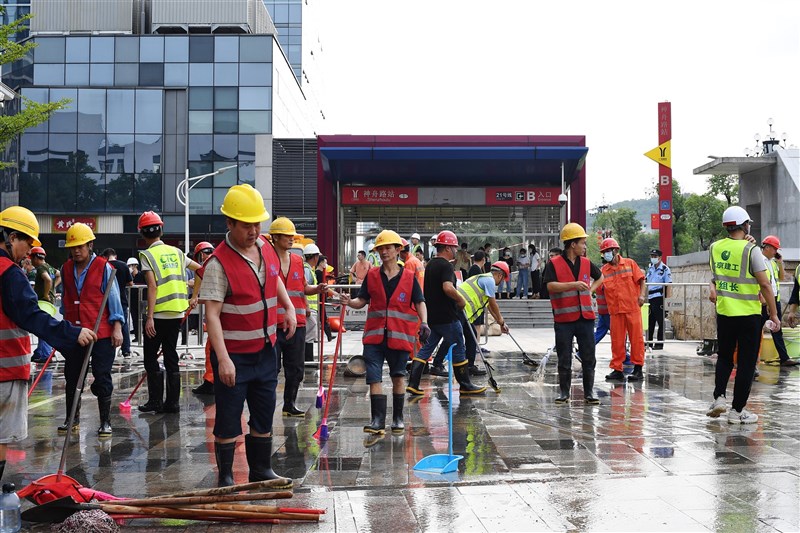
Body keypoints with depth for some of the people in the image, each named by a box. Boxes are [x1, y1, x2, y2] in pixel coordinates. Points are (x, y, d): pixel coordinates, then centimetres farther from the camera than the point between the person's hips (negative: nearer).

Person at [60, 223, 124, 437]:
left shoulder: (103, 267, -6)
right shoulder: (66, 269, 8)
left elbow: (113, 297, -5)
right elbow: (65, 299, 18)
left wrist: (117, 326, -11)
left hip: (102, 333, -5)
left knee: (102, 378, 0)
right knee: (72, 377, 12)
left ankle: (105, 422, 10)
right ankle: (72, 419, 28)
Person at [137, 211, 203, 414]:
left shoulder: (147, 254, -7)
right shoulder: (175, 252, 10)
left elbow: (152, 286, -16)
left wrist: (149, 317, -17)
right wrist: (194, 297, 21)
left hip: (158, 314, -5)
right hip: (177, 313, 6)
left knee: (151, 358, 5)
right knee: (171, 356, 11)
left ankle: (156, 401, 5)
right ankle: (172, 402, 13)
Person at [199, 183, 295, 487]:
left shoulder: (266, 248, 4)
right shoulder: (219, 263, -18)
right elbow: (212, 315, -21)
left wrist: (289, 306, 12)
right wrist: (223, 359, -27)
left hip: (265, 350, 7)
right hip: (233, 355, -7)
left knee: (264, 414, 15)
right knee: (228, 419, 2)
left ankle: (261, 471, 30)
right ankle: (225, 478, 15)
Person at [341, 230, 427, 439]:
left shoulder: (409, 277, 1)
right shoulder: (372, 276, 7)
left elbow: (420, 303, -2)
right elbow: (362, 301, 7)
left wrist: (424, 323, -18)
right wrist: (349, 302, -14)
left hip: (400, 335, -1)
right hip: (375, 334, 1)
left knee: (398, 375, 11)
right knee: (373, 376, -8)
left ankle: (398, 418, 24)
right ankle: (378, 420, -6)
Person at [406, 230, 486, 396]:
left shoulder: (430, 264, 14)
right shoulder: (445, 265, -16)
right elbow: (448, 288, -31)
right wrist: (460, 300, -15)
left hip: (431, 316, 9)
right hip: (447, 317, -8)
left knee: (425, 349, 9)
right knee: (458, 350, 4)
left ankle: (413, 384, 4)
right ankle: (465, 386, 13)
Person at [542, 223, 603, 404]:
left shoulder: (586, 263, 9)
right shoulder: (554, 264, -5)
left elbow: (600, 277, 28)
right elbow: (550, 286, -17)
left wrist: (590, 290, 12)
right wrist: (573, 284, -23)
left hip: (585, 317, 4)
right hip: (563, 319, -4)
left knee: (588, 358, 5)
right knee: (564, 360, 5)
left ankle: (589, 393, 14)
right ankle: (564, 392, 17)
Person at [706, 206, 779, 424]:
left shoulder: (715, 248, 2)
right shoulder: (751, 250, -14)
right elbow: (765, 285, -14)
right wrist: (773, 314, -7)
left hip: (724, 312, 5)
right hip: (748, 315, -5)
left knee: (724, 357, 20)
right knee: (746, 362, 4)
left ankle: (719, 397, 5)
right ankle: (737, 410, 7)